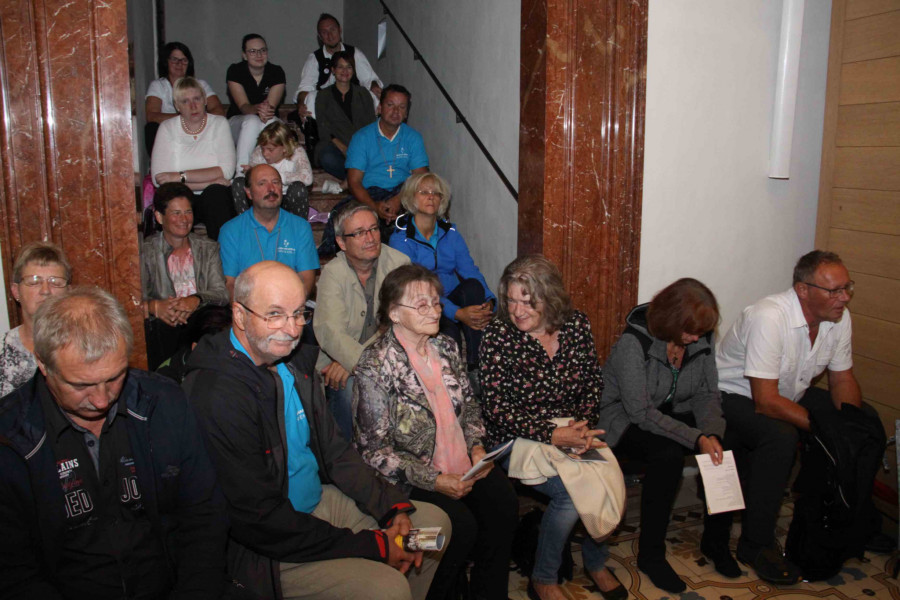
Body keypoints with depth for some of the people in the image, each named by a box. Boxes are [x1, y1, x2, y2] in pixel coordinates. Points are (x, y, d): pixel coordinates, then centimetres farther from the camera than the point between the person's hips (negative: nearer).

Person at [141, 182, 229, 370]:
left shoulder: (208, 248, 16)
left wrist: (196, 300, -20)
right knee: (161, 326, -35)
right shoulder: (146, 251, 9)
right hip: (163, 323, -1)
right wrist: (154, 306, -26)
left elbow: (222, 293, 2)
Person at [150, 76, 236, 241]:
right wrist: (209, 180, -13)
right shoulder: (167, 128, 3)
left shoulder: (219, 124, 4)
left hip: (215, 197, 1)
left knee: (216, 193, -33)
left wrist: (181, 177, -13)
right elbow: (159, 179, -9)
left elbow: (226, 170, -9)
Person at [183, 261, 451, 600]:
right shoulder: (216, 395, -26)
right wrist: (372, 546, -21)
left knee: (434, 521, 9)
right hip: (263, 551, -8)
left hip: (321, 501, 9)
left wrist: (394, 508, -4)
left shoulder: (296, 361, 1)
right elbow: (260, 519, -25)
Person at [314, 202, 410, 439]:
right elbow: (329, 332, -21)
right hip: (339, 359, -1)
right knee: (350, 387, -31)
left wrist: (354, 361, -24)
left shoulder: (399, 264, -4)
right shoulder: (333, 273, -7)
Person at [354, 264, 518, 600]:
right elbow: (375, 450, -16)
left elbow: (469, 404, 18)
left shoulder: (445, 348, 5)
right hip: (410, 478, -6)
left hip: (461, 464, 6)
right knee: (461, 525, -24)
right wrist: (434, 480, -19)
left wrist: (476, 446, 0)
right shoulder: (376, 365, -16)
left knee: (504, 504, -16)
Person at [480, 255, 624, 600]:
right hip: (517, 440, -4)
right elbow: (496, 407, -16)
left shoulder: (576, 324, 0)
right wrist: (552, 435, -24)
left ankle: (596, 562, 12)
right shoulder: (498, 336, -13)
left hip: (572, 433, 4)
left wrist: (583, 424, -10)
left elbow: (594, 381, 8)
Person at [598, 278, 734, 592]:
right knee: (668, 453, -34)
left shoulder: (701, 339, -6)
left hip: (672, 413, 6)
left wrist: (711, 433, -20)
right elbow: (641, 412, -27)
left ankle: (715, 540, 2)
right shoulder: (633, 342, -25)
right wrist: (695, 438, -33)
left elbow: (706, 394, 0)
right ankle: (650, 555, -17)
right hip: (624, 418, -6)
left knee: (724, 446, -18)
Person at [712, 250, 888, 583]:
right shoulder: (769, 318, -32)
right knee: (781, 437, -36)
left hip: (790, 394, 8)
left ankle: (858, 518, 19)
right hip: (736, 396, -8)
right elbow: (765, 401, -33)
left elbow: (842, 378, 4)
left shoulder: (839, 317, -8)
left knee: (868, 420, 0)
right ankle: (756, 544, -19)